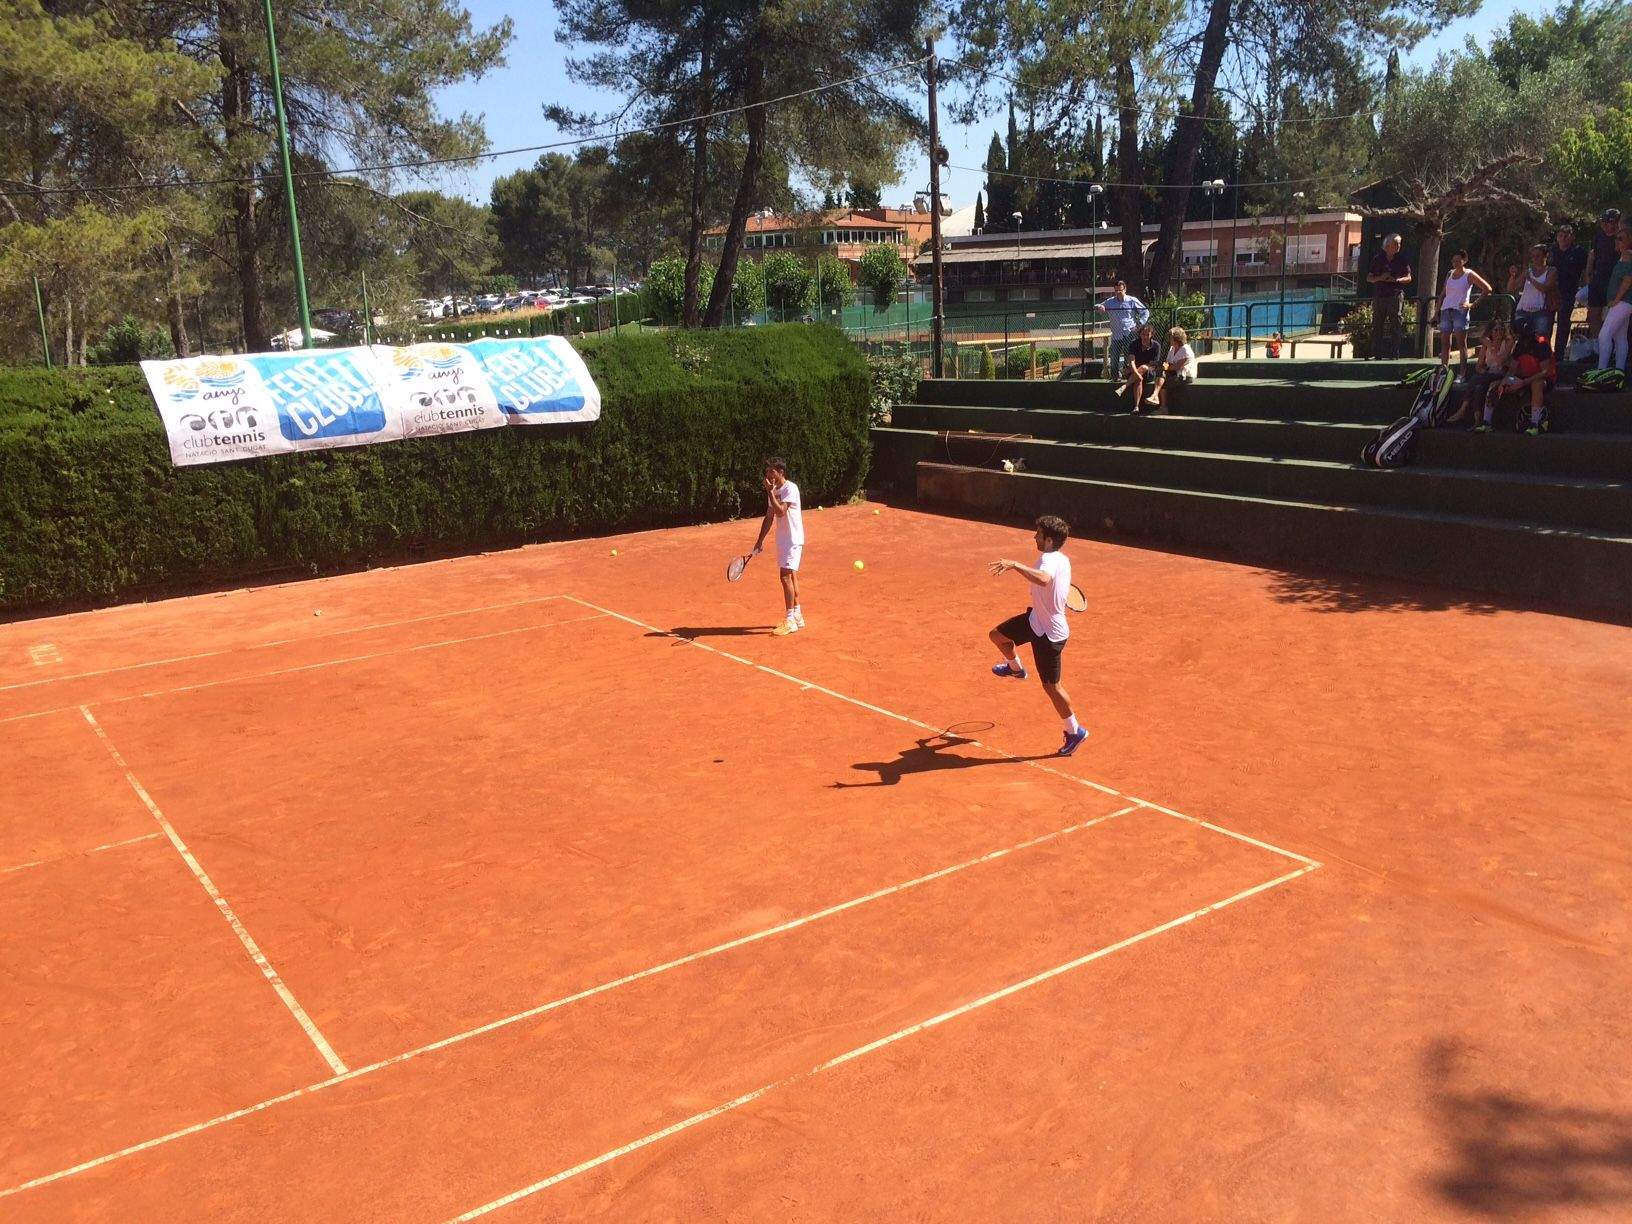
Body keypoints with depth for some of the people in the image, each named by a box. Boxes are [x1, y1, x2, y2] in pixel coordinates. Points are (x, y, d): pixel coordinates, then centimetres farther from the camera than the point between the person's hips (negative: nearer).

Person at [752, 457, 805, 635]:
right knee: (790, 576, 13)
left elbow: (780, 511, -26)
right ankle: (798, 616, 21)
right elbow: (769, 517, 16)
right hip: (782, 539, 9)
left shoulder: (790, 488, -15)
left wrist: (770, 492, -21)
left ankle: (790, 621, -13)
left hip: (793, 539, -9)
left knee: (786, 576, -14)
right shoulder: (773, 491, 10)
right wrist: (760, 540, 15)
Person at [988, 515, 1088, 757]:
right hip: (1036, 619, 9)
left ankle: (1075, 731, 21)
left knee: (1051, 685, 5)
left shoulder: (1049, 560, -30)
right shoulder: (1062, 559, 1)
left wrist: (1015, 565, -58)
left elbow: (1044, 579, -54)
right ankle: (1015, 667, 47)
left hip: (1049, 634, -9)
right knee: (997, 635, 18)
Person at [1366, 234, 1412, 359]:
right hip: (1379, 296, 2)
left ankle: (1394, 353, -4)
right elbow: (1369, 278, 11)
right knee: (1376, 325, 2)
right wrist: (1380, 278, -9)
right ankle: (1376, 353, 6)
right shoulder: (1378, 259, 10)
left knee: (1395, 325, -5)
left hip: (1395, 295, -2)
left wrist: (1396, 280, -12)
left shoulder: (1402, 259, 6)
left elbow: (1408, 278, 6)